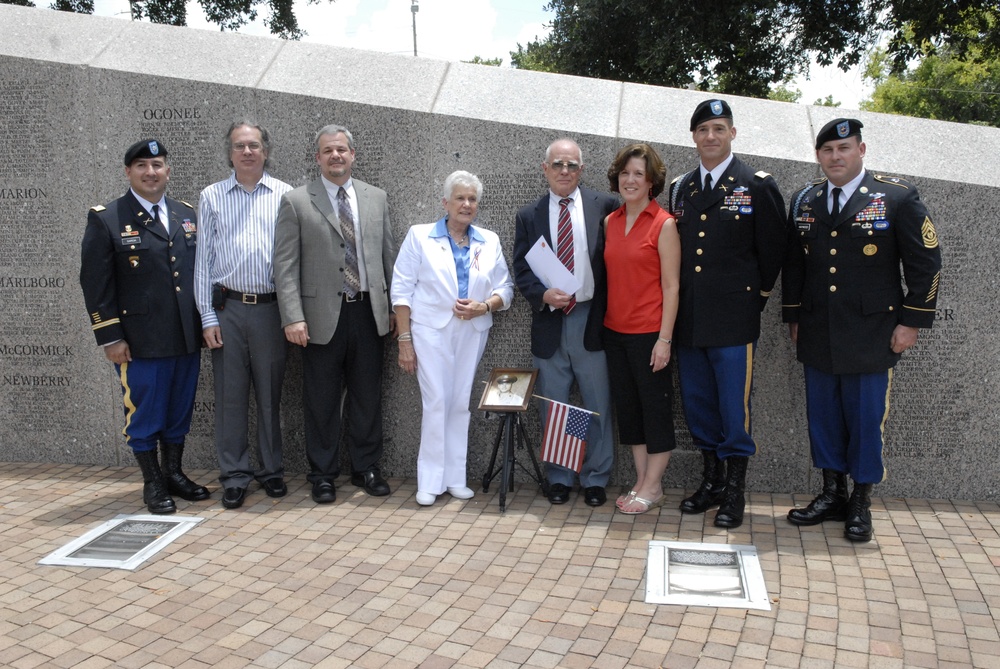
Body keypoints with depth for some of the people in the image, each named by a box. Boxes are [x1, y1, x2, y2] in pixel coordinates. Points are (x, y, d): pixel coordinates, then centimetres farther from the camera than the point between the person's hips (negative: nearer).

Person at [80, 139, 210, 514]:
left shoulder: (187, 216, 11)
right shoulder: (106, 220, -3)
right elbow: (95, 283, -6)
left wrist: (206, 324, 11)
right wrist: (110, 338, -10)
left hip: (187, 338, 5)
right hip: (140, 341, -4)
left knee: (180, 411, 14)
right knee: (144, 413, 5)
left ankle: (174, 473, 30)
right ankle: (152, 483, 20)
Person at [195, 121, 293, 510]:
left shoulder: (284, 195, 4)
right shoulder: (212, 197, 7)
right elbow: (204, 259, 6)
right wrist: (208, 316, 0)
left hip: (272, 307, 0)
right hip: (227, 307, 1)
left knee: (270, 394, 9)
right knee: (230, 395, 4)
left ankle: (271, 470, 22)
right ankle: (234, 476, 16)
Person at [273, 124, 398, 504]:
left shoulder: (376, 198, 9)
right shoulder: (295, 201, -1)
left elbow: (388, 255, 11)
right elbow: (285, 265, -5)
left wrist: (396, 307, 8)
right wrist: (293, 317, -14)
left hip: (369, 313, 3)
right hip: (323, 316, -3)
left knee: (368, 397, 12)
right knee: (321, 402, 7)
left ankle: (366, 468, 27)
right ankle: (323, 475, 22)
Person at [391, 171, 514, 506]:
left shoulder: (489, 241, 10)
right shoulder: (420, 236, 2)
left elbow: (504, 289, 9)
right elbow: (402, 290, -1)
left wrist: (483, 307, -12)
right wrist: (404, 340, -7)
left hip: (472, 333, 3)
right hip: (431, 331, -3)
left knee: (461, 404, 6)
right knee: (436, 402, -6)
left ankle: (455, 478, 16)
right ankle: (430, 481, 4)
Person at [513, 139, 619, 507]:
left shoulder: (605, 206, 2)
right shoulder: (528, 216, 7)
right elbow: (521, 269, 3)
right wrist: (543, 294, -14)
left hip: (591, 320, -1)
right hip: (549, 322, 2)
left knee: (598, 405, 6)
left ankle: (595, 479, 21)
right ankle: (558, 478, 26)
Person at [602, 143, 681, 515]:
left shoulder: (664, 225, -9)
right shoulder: (610, 222, 9)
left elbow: (671, 286, -11)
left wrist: (664, 338, -15)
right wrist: (601, 322, 7)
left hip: (648, 332, -6)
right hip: (615, 330, 7)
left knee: (655, 406, 5)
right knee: (627, 406, 13)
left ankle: (652, 488, 17)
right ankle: (641, 482, 25)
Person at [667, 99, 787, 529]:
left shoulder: (758, 186, -1)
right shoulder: (679, 188, 12)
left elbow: (772, 251, 1)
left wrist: (754, 297, 3)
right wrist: (680, 305, 12)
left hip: (734, 319, -5)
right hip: (689, 319, 5)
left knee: (734, 407, 0)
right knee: (697, 403, 12)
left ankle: (735, 491, 14)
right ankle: (711, 480, 27)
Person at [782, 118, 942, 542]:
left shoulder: (897, 197, -3)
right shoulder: (804, 201, 9)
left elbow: (926, 263, -2)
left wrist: (912, 321, -6)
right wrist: (793, 317, 14)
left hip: (871, 336, -4)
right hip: (817, 335, 4)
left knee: (866, 418, 3)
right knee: (823, 416, 10)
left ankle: (861, 503, 18)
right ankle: (831, 495, 24)